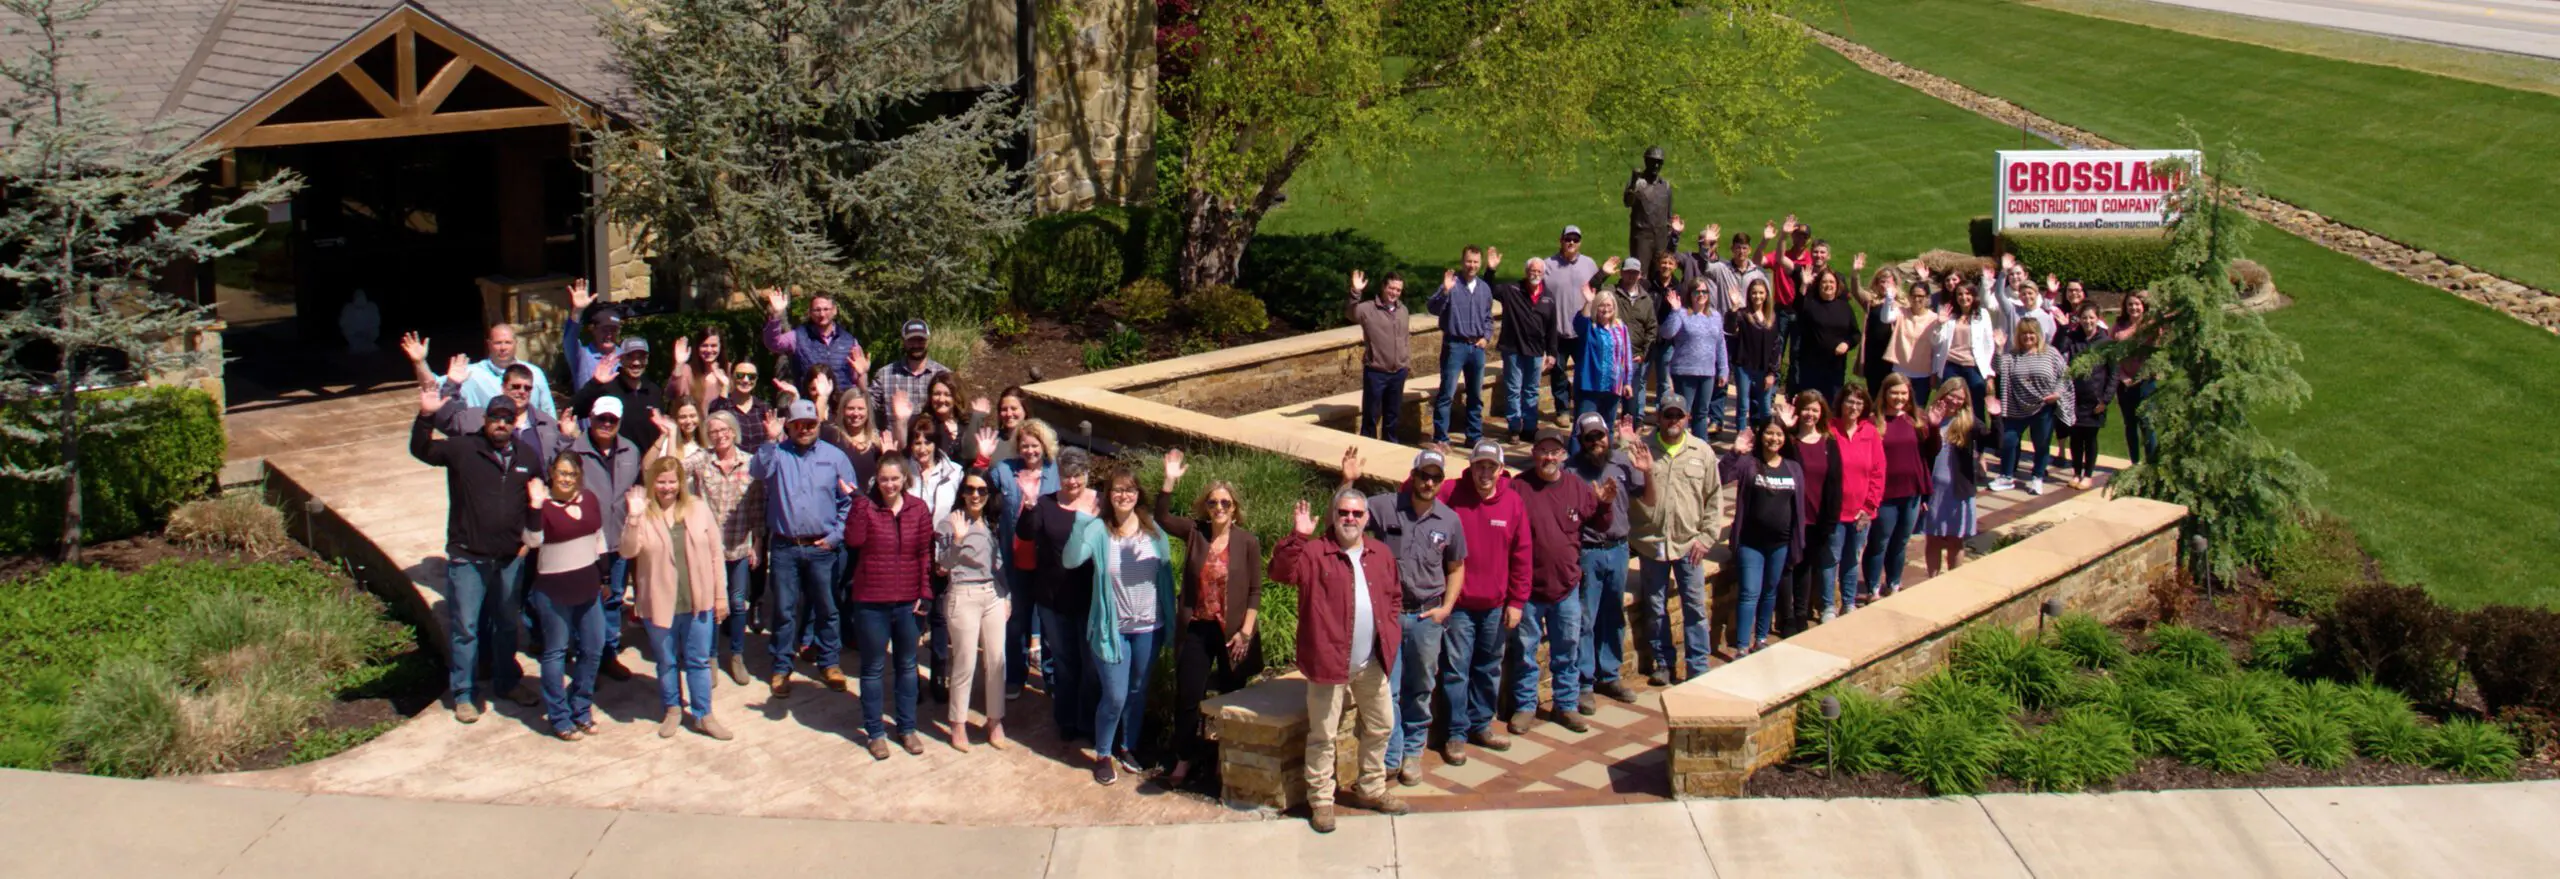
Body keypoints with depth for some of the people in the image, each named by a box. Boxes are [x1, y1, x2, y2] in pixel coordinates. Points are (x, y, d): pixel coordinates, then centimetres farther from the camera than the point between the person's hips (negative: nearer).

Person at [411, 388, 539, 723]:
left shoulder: (527, 455, 5)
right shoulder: (463, 449, -7)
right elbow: (421, 450, -14)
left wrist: (529, 537, 9)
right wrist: (426, 417, -30)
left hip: (510, 558, 4)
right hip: (467, 557, -4)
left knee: (507, 624, 18)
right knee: (465, 628, 2)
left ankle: (508, 680, 35)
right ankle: (463, 695, 13)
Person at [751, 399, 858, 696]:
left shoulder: (834, 456, 4)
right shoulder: (778, 453, 3)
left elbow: (849, 501, 4)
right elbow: (759, 473, -17)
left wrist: (836, 535, -4)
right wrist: (770, 440, -26)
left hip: (822, 548, 0)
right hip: (784, 547, 0)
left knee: (826, 608, 9)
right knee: (783, 610, 6)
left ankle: (830, 663, 22)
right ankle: (780, 668, 15)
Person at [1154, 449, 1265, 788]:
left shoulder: (1247, 541, -5)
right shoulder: (1195, 533, 1)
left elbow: (1255, 591, -4)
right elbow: (1162, 518, -10)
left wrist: (1245, 632, -11)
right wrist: (1169, 481, -22)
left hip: (1232, 632, -2)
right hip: (1196, 629, 2)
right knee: (1187, 696, 3)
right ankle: (1184, 759, 18)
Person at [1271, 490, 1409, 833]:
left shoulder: (1380, 553, 10)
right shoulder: (1314, 552, -6)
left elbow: (1394, 598, 21)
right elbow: (1281, 572, -23)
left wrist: (1391, 631, 7)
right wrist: (1297, 537, -35)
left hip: (1373, 663, 6)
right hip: (1329, 661, -6)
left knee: (1379, 727, 16)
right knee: (1323, 735, 0)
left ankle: (1370, 789, 33)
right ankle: (1321, 800, 10)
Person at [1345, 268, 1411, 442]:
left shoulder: (1403, 310, 9)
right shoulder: (1368, 309, -11)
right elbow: (1349, 313, -30)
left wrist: (1408, 360, 16)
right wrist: (1355, 292, -45)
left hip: (1398, 373, 5)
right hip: (1375, 373, -5)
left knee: (1393, 414, 17)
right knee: (1371, 415, 2)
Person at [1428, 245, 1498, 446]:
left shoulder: (1485, 288, 9)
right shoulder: (1452, 283, -7)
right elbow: (1432, 308, -18)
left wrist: (1486, 336, 5)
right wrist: (1445, 291, -33)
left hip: (1477, 347, 5)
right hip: (1455, 345, -5)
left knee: (1476, 395, 12)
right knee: (1447, 394, -6)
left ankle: (1474, 436, 22)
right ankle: (1440, 438, -1)